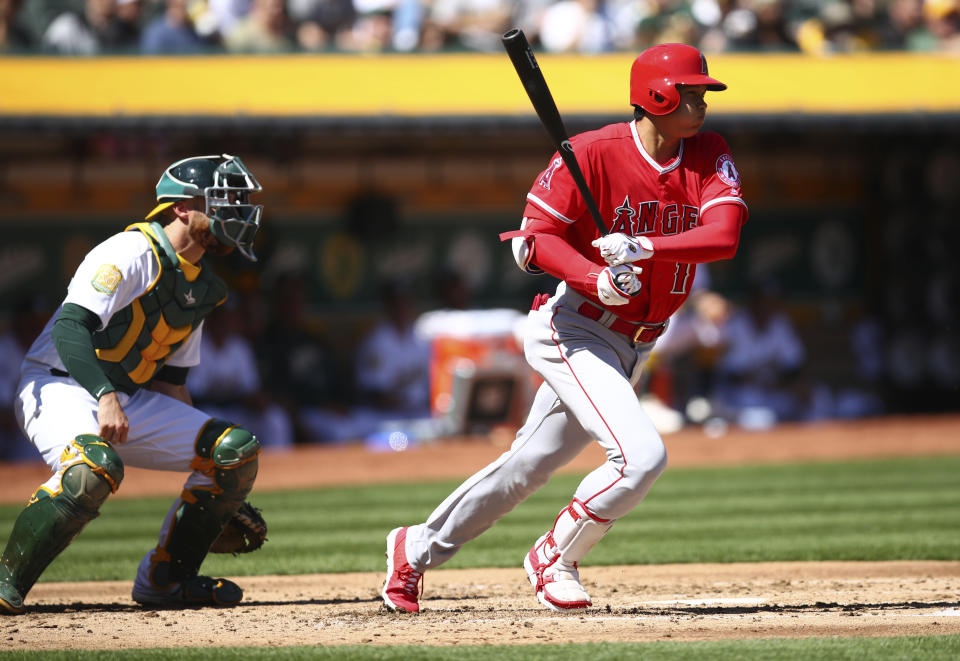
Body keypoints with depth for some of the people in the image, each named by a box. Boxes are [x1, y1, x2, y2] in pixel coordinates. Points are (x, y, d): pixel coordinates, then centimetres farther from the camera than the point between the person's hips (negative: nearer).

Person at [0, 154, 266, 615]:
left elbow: (170, 383, 19)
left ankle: (165, 580, 8)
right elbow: (70, 327, -26)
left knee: (235, 451, -1)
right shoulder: (132, 253, -15)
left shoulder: (202, 288, 14)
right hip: (58, 387, -9)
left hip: (129, 400, 9)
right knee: (96, 466, -39)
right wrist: (105, 399, -41)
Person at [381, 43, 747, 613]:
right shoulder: (594, 153, -16)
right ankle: (555, 559, 1)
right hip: (575, 330, -6)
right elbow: (534, 238, -12)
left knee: (529, 465, 16)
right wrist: (596, 279, -28)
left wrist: (645, 247, -31)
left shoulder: (710, 157, -3)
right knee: (641, 454, -22)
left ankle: (417, 548, 34)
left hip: (633, 346, 6)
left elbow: (724, 236, -18)